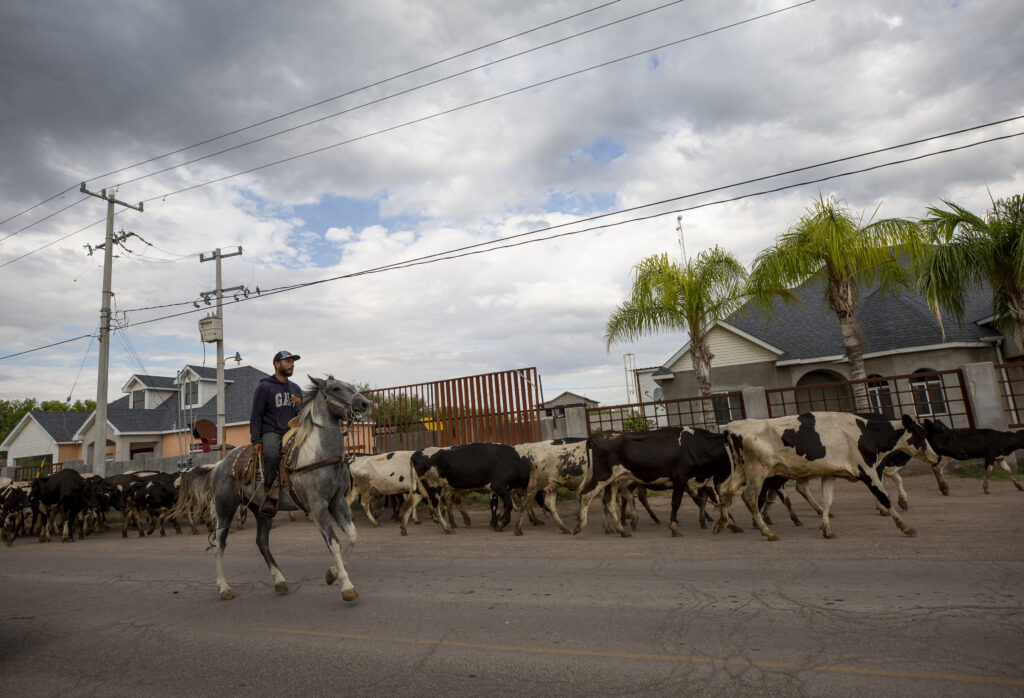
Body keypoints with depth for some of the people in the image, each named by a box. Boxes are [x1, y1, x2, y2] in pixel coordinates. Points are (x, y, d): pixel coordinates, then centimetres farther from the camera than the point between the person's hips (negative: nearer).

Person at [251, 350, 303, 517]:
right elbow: (256, 416, 0)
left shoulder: (295, 389, 21)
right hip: (271, 432, -5)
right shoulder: (265, 386, 4)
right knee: (272, 454, -36)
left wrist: (300, 406, 2)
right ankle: (269, 496, -22)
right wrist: (255, 441, -8)